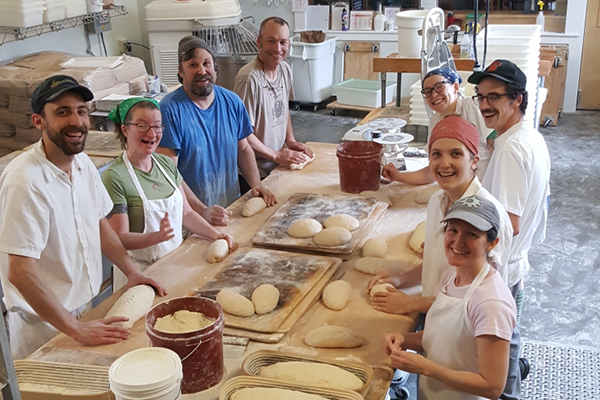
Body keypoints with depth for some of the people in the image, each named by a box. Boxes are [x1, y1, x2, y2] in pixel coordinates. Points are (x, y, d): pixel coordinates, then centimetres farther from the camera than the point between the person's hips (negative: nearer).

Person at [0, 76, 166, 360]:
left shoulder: (82, 162, -2)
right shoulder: (25, 182, -27)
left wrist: (132, 272, 3)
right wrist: (76, 329, -27)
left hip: (85, 310, 7)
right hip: (44, 326, -7)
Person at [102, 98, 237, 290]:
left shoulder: (166, 164, 4)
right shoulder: (114, 177, -17)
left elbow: (186, 212, 11)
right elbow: (120, 238, -18)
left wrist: (215, 234, -2)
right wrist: (158, 236, -33)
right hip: (141, 273, -6)